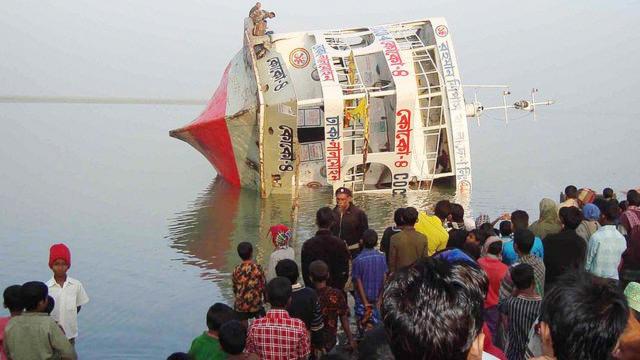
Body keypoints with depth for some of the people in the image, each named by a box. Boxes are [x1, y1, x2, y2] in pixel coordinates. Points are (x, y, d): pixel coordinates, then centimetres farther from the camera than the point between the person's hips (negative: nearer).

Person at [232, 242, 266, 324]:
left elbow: (234, 288, 3)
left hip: (241, 305, 1)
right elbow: (263, 286, -4)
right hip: (256, 303, -1)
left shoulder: (236, 270, -7)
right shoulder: (258, 268, -12)